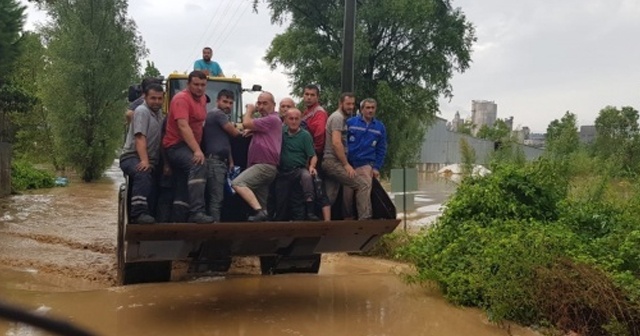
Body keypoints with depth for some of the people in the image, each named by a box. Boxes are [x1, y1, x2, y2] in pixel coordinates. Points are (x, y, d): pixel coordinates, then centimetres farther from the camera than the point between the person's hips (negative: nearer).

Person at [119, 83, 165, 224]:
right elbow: (140, 138, -19)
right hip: (132, 157, -9)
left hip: (151, 160, 9)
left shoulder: (159, 113, 17)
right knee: (143, 174, -36)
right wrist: (144, 160, -31)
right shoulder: (142, 111, -8)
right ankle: (139, 213, -43)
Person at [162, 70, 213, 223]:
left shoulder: (202, 99, 13)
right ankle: (197, 212, -43)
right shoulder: (181, 99, -14)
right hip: (176, 146, -10)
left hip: (190, 146, 10)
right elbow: (183, 126, -26)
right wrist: (197, 150, -34)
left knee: (185, 185, 16)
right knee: (198, 166, -35)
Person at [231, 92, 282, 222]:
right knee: (261, 202, 10)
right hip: (262, 166, 11)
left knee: (237, 183, -27)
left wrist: (249, 110, 4)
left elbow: (246, 124, -12)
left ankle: (259, 211, -35)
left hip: (265, 166, -11)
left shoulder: (272, 119, -9)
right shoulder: (264, 120, 26)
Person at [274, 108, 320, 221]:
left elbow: (313, 156, -7)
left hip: (299, 169, -4)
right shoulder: (281, 131, 7)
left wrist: (312, 166, -27)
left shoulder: (305, 135, -4)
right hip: (282, 172, 4)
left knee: (307, 176, -37)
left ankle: (310, 211, -41)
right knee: (280, 204, 5)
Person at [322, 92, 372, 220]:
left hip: (331, 162, 10)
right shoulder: (337, 117, -9)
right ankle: (364, 219, -16)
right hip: (333, 162, -10)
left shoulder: (342, 118, 22)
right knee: (363, 185, -13)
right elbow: (336, 143, -19)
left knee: (329, 198, 8)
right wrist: (346, 164, -18)